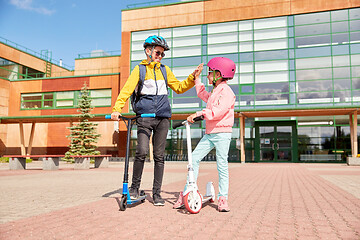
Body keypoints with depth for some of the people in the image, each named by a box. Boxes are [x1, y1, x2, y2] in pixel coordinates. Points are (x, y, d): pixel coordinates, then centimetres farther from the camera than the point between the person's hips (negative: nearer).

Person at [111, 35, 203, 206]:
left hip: (162, 117, 3)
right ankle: (134, 187, 7)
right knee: (142, 152, -15)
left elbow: (179, 88, 22)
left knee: (159, 156, 3)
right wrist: (117, 109, -15)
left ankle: (157, 193, 12)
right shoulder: (139, 69, 9)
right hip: (144, 116, -3)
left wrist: (192, 77, 6)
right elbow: (127, 89, -2)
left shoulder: (165, 70, 19)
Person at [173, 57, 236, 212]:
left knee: (222, 165, -4)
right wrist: (197, 78, 40)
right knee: (194, 158, 0)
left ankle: (223, 198, 6)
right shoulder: (215, 91, 20)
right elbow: (203, 95, 42)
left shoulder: (226, 91, -9)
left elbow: (219, 111, -24)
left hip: (222, 133, -8)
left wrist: (200, 113, -30)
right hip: (210, 133, 8)